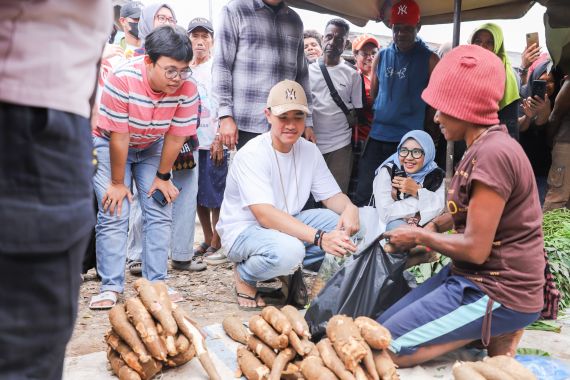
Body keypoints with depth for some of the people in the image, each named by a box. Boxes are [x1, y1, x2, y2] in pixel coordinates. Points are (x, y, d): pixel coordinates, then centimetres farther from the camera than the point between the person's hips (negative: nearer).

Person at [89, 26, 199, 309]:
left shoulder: (187, 88, -25)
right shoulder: (122, 80, -34)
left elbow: (176, 137, -16)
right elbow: (118, 137, -27)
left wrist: (162, 177, -8)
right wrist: (118, 182, -19)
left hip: (152, 147, 3)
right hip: (110, 144, -3)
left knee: (160, 213, -3)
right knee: (114, 214, -11)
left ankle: (156, 283, 5)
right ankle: (111, 287, -4)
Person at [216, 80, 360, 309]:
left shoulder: (309, 151, -1)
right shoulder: (251, 155, -22)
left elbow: (331, 195, 4)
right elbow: (265, 215, -33)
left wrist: (349, 208, -23)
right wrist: (319, 238, -42)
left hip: (288, 224, 7)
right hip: (243, 230, -7)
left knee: (345, 224, -14)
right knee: (288, 251, -38)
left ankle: (290, 269, 2)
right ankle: (244, 275, -5)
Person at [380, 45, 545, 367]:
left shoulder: (493, 153, -24)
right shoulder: (484, 146, 9)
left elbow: (476, 249, -24)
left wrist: (419, 236, -8)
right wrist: (430, 228, 6)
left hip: (498, 291, -10)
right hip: (478, 277, 10)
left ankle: (494, 336, -2)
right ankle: (490, 330, 9)